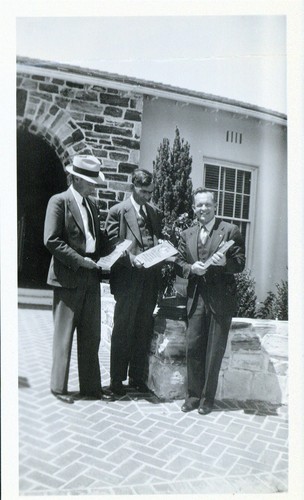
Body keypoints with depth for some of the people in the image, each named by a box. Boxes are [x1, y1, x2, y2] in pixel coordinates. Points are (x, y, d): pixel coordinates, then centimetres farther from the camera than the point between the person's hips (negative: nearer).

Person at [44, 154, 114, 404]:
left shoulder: (91, 204, 15)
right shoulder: (59, 202, -7)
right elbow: (52, 240, -15)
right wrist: (80, 261, -17)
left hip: (91, 278, 7)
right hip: (68, 278, -7)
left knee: (91, 336, 12)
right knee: (64, 334, 5)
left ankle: (91, 385, 24)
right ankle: (59, 387, 20)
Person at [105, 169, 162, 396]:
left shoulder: (155, 213, 16)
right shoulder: (118, 211, 0)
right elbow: (112, 243, -5)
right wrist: (130, 257, -20)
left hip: (150, 278, 5)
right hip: (128, 278, -5)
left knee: (144, 330, 11)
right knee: (123, 330, 3)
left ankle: (137, 376, 24)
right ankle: (117, 379, 15)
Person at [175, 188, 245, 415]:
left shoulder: (230, 231, 0)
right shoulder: (187, 235, 13)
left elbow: (240, 263, -3)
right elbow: (178, 264, 9)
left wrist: (225, 263, -23)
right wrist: (191, 268, -12)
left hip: (220, 299, -3)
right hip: (196, 298, 3)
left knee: (214, 351, 5)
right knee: (192, 347, 5)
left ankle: (207, 398, 20)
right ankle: (194, 395, 21)